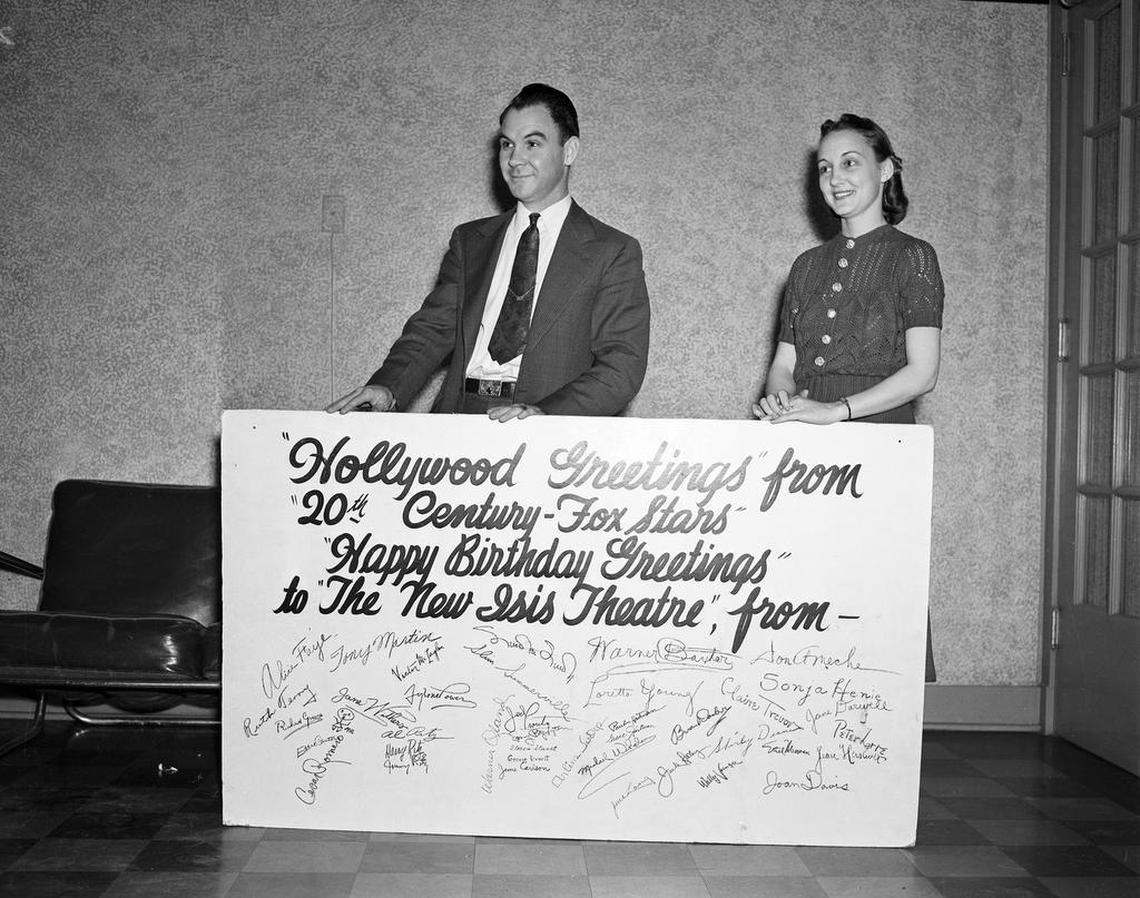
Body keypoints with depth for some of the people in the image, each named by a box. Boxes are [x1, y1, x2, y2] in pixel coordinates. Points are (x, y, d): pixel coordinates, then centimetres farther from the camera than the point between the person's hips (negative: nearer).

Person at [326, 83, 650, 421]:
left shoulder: (613, 253, 4)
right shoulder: (469, 241, 19)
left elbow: (623, 367, -5)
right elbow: (433, 328, 11)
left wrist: (545, 413, -21)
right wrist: (387, 387, -10)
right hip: (455, 422, 5)